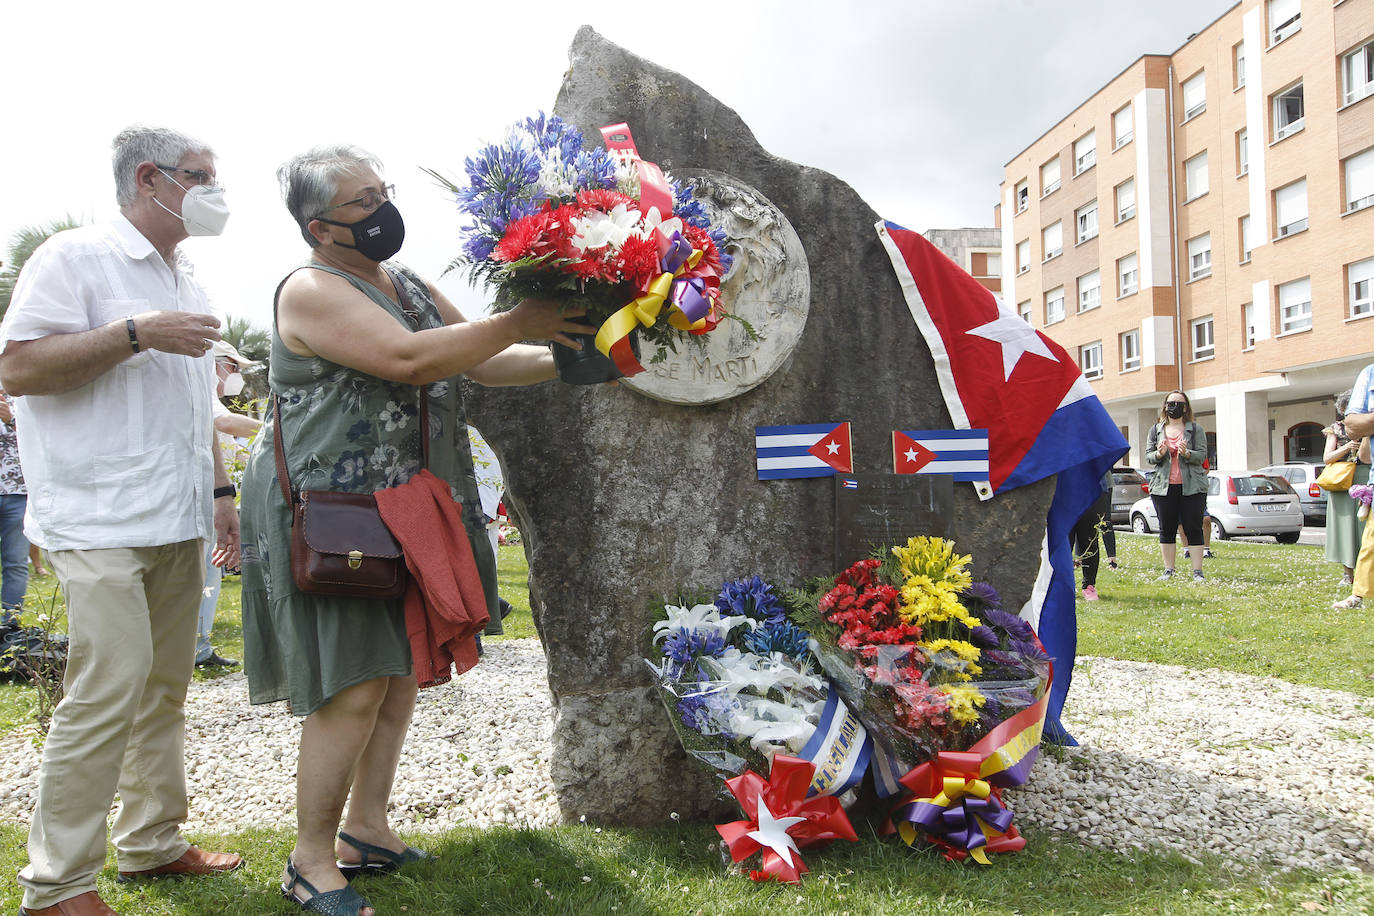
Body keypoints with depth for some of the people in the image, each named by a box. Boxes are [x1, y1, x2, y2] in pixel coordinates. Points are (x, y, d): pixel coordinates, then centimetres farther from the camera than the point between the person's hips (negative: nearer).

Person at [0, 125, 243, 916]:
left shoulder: (185, 279, 19)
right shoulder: (77, 257, -4)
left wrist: (220, 490, 19)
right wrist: (135, 333, -19)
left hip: (178, 524, 8)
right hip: (103, 521, -8)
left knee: (165, 688, 12)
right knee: (109, 691, -11)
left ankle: (152, 842, 24)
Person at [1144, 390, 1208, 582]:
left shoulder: (1195, 429, 6)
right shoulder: (1156, 429, 12)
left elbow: (1202, 455, -2)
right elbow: (1148, 456, 8)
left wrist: (1186, 453, -22)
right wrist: (1159, 454, -14)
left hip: (1191, 486, -2)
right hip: (1163, 487, 2)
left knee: (1193, 528, -3)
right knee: (1166, 529, 5)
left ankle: (1197, 571, 0)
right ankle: (1168, 570, 13)